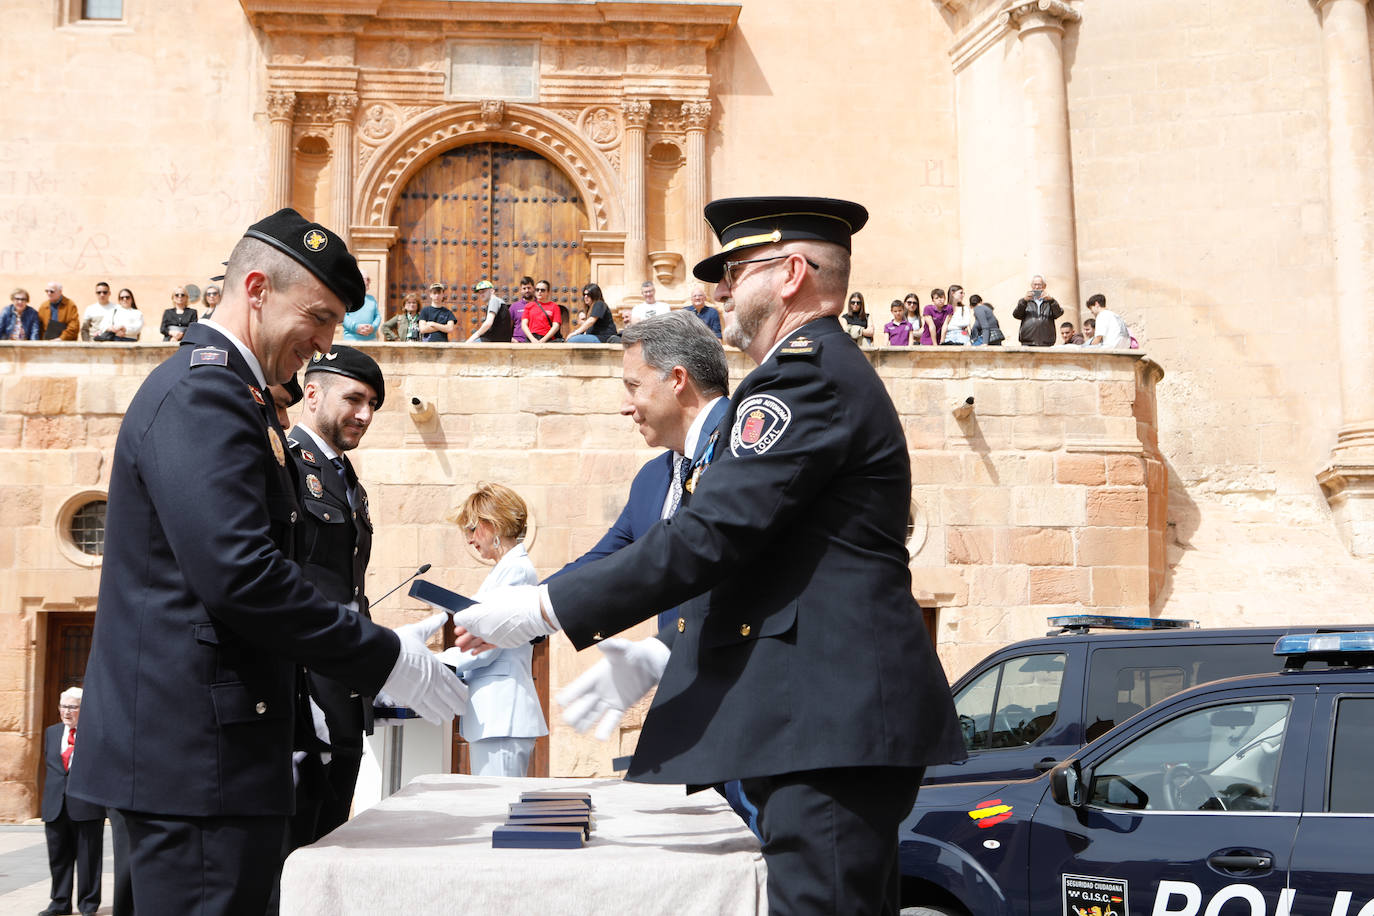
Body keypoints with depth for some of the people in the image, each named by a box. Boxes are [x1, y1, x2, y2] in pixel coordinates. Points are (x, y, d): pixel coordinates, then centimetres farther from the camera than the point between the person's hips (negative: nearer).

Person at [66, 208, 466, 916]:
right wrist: (385, 659, -16)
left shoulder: (216, 388, 20)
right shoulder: (204, 392, -13)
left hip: (197, 747, 11)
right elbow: (239, 573, -24)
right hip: (196, 751, -11)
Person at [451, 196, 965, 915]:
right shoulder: (830, 370, 23)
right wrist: (659, 659, 20)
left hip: (830, 721, -11)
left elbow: (712, 536, -20)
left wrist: (544, 608, -14)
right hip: (832, 721, 11)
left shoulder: (805, 373, -10)